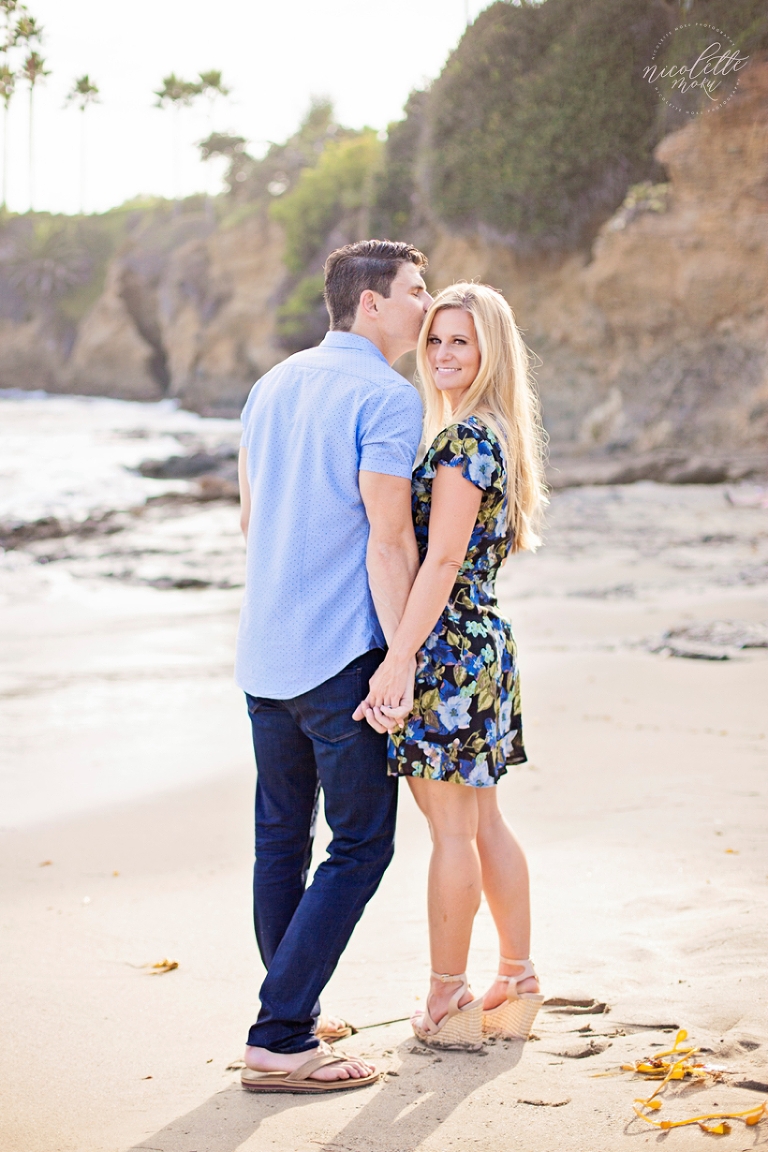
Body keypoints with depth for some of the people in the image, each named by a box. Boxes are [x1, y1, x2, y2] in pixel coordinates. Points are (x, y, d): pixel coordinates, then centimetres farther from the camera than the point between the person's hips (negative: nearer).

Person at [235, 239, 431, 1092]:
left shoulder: (273, 385, 12)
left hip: (263, 653, 8)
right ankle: (278, 1040, -4)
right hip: (341, 654, -8)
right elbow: (389, 541, -17)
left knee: (282, 838, 15)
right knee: (360, 845, -1)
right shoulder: (387, 397, -13)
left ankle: (294, 1015, 25)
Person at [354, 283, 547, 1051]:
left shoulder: (464, 438, -15)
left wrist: (399, 657, -24)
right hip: (486, 642, 10)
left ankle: (447, 1007, 8)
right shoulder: (497, 435, 15)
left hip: (447, 646, -10)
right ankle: (518, 986, 23)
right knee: (482, 823, 15)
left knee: (451, 829, -1)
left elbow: (442, 560, -21)